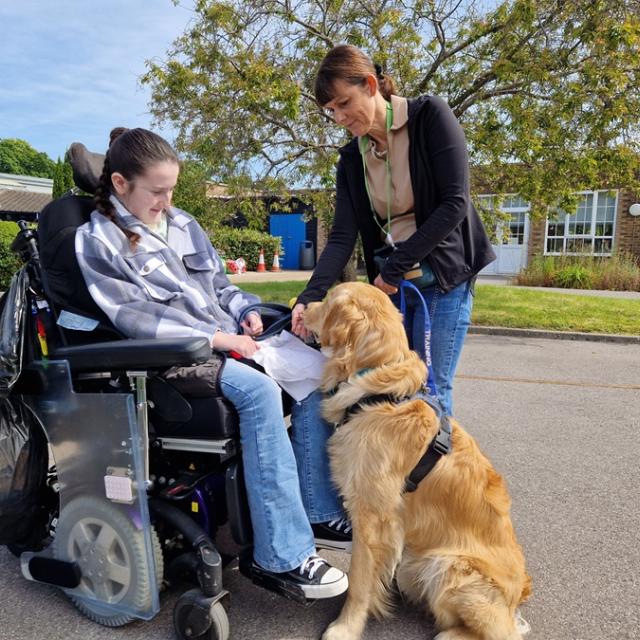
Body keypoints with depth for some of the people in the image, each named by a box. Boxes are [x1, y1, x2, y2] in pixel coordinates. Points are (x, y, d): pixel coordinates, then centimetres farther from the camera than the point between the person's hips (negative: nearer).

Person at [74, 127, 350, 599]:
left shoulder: (182, 223, 17)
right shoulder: (98, 241, -1)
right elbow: (135, 319, -12)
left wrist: (246, 311, 1)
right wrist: (215, 338, -18)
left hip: (230, 340, 7)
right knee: (259, 390, -33)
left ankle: (322, 512, -4)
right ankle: (284, 554, -25)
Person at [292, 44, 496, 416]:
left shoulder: (431, 117, -9)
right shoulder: (351, 158, 5)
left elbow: (454, 204, -16)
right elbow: (342, 237, -3)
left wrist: (396, 267, -16)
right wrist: (310, 297, -17)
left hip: (444, 278, -5)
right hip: (390, 283, 5)